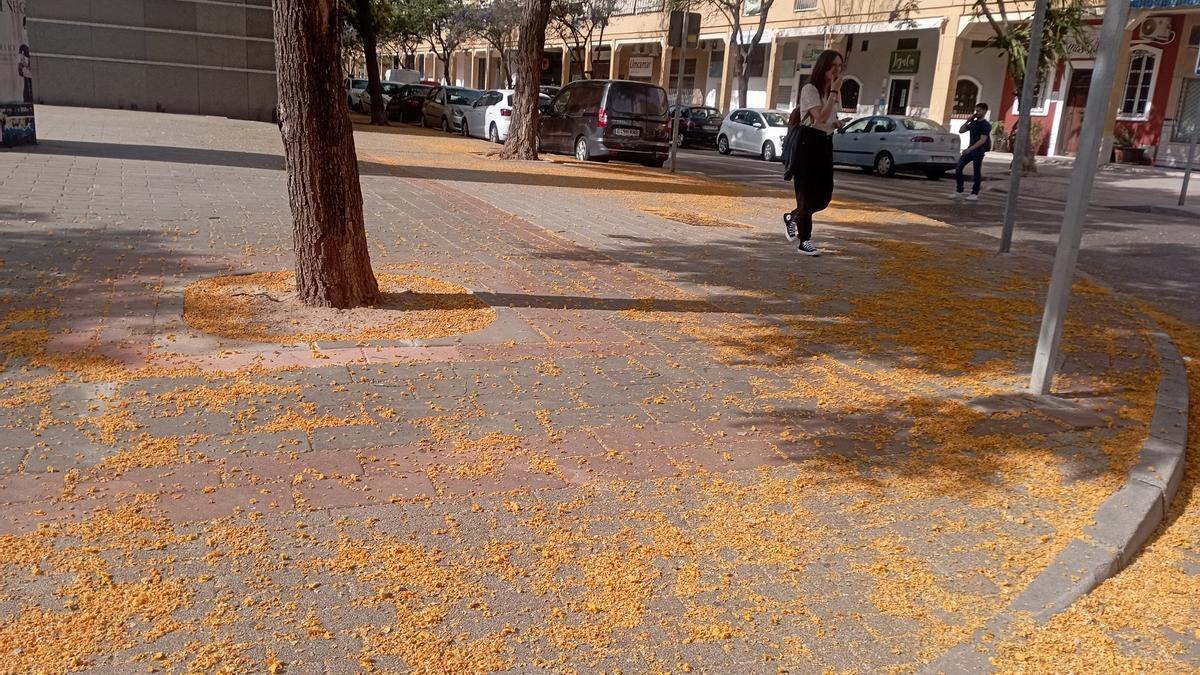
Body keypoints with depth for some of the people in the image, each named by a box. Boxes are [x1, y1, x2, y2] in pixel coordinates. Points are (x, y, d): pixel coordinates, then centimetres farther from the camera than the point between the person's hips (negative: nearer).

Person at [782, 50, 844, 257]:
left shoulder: (835, 92, 14)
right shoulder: (810, 89, -11)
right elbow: (821, 117, -23)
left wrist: (836, 124, 3)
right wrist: (834, 91, -19)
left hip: (824, 143, 7)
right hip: (807, 143, -7)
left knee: (824, 195, 3)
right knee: (808, 193, -5)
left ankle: (792, 218, 28)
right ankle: (804, 241, 4)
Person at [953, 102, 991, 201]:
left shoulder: (986, 125, -8)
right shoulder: (973, 123, 14)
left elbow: (982, 140, -18)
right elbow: (961, 131, 18)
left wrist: (970, 149, -24)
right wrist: (968, 121, 5)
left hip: (979, 150, -7)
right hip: (970, 149, 7)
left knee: (977, 172, -3)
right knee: (958, 168, 0)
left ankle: (975, 193, 4)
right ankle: (959, 191, 7)